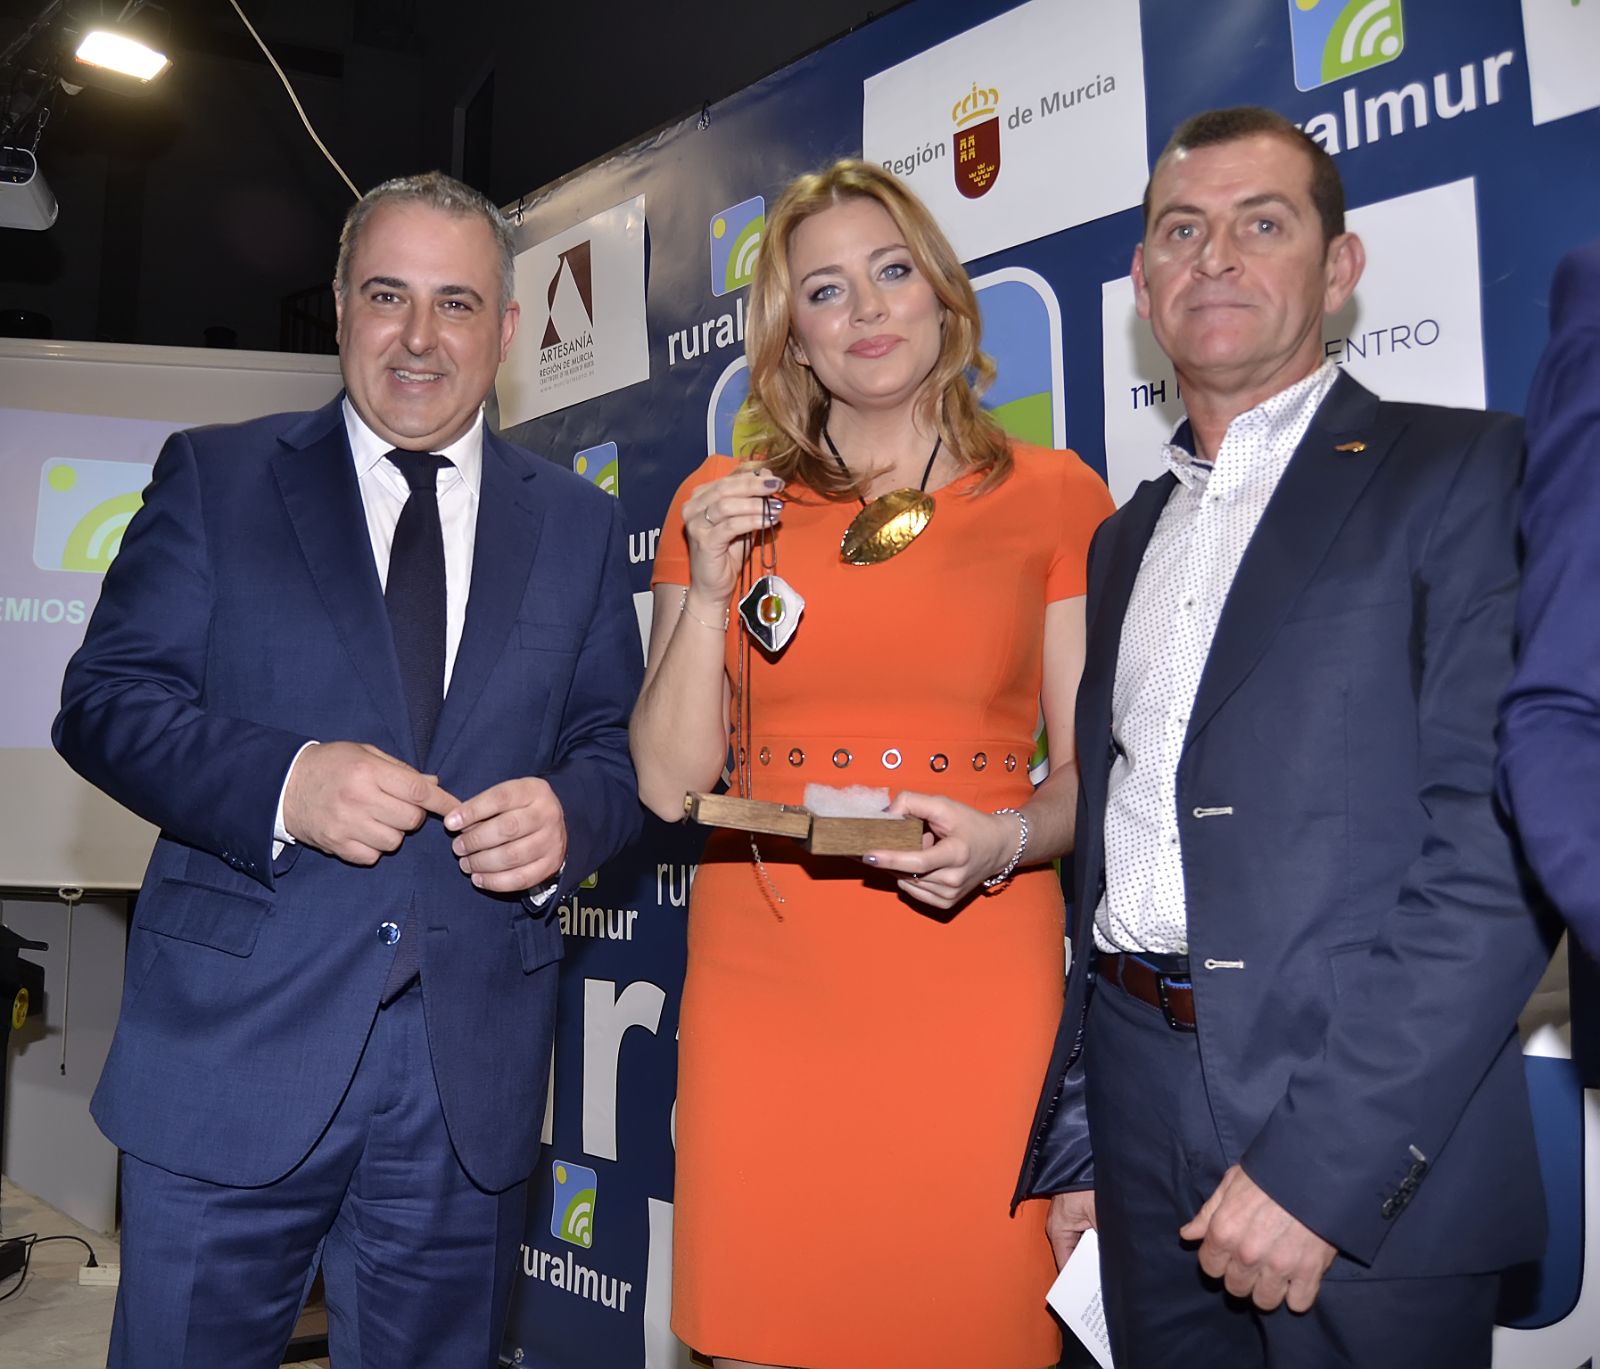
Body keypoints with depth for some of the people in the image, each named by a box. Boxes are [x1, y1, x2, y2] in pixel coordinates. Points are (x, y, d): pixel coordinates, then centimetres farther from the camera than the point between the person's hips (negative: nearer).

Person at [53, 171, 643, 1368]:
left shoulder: (579, 525, 10)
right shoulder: (214, 477, 4)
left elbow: (617, 742, 9)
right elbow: (106, 701, -1)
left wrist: (570, 815, -14)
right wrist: (280, 782, -19)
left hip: (476, 1076, 2)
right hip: (233, 1045, -1)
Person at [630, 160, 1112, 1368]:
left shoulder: (1055, 497, 5)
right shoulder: (722, 505, 9)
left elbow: (1089, 769, 4)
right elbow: (668, 783, 5)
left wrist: (1005, 840, -16)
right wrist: (709, 589, -7)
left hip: (976, 987, -1)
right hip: (763, 985, 1)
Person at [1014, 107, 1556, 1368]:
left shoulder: (1466, 473, -3)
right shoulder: (1125, 540, 15)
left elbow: (1501, 849, -13)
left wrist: (1324, 1162, -18)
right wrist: (1067, 1145, 12)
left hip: (1369, 1163, -5)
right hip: (1144, 1141, 5)